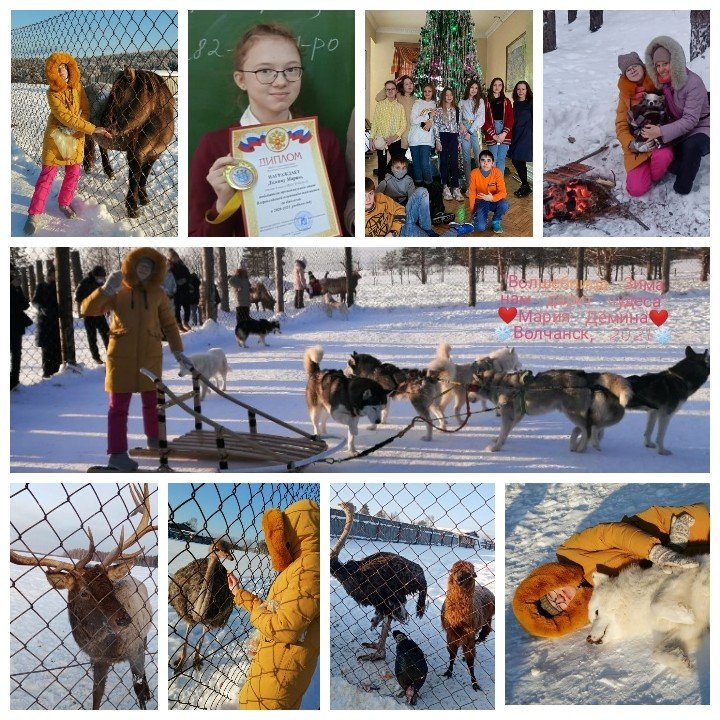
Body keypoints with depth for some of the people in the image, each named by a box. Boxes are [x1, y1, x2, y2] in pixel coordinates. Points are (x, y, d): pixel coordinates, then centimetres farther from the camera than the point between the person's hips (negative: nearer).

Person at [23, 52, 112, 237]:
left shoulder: (78, 87, -3)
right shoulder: (52, 93, -17)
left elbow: (85, 111, -4)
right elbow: (65, 117, -24)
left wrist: (72, 130, -20)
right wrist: (93, 129, -29)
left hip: (76, 137, 4)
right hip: (55, 137, -4)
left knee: (73, 173, 8)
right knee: (47, 175, -3)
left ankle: (64, 203, 30)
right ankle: (34, 213, 2)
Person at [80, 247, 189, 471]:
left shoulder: (157, 293, 4)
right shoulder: (117, 291, -1)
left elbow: (169, 324, 10)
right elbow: (87, 310, -8)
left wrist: (178, 351, 1)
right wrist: (105, 289, -24)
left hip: (150, 355, 3)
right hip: (121, 355, -3)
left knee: (152, 400, 16)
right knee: (118, 405, -2)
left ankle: (153, 438, 37)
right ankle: (117, 453, -1)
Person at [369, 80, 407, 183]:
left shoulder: (400, 107, 6)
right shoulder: (380, 105, 3)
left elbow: (404, 124, 2)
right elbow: (374, 123, 2)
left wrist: (395, 136, -12)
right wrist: (371, 139, -6)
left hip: (395, 140, 1)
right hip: (381, 140, -1)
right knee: (382, 165, 3)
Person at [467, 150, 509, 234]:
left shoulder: (497, 173, -15)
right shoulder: (474, 173, -13)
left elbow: (503, 192, -16)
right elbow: (472, 192, -2)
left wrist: (492, 198, -36)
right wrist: (472, 210, -2)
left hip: (494, 201, 1)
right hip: (480, 201, -1)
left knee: (504, 205, -35)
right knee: (480, 227, -24)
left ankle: (496, 221, -1)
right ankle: (478, 215, 15)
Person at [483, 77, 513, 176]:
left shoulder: (506, 101, 12)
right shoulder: (487, 101, 4)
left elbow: (510, 119, 5)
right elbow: (485, 120, -2)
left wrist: (504, 133, -9)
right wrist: (493, 135, -10)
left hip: (504, 135, 2)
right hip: (491, 133, -2)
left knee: (501, 159, 3)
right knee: (493, 159, -4)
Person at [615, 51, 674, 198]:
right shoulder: (625, 94, 3)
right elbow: (621, 126, 2)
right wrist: (632, 144, -17)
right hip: (637, 147, 1)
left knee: (663, 156, -39)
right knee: (636, 189, -21)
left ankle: (656, 178, -5)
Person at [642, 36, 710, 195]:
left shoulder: (693, 83, -23)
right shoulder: (662, 82, 0)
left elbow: (690, 119, -28)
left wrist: (661, 131, -37)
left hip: (701, 127, -6)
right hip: (679, 129, 6)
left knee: (692, 145, -40)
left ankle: (683, 187, -21)